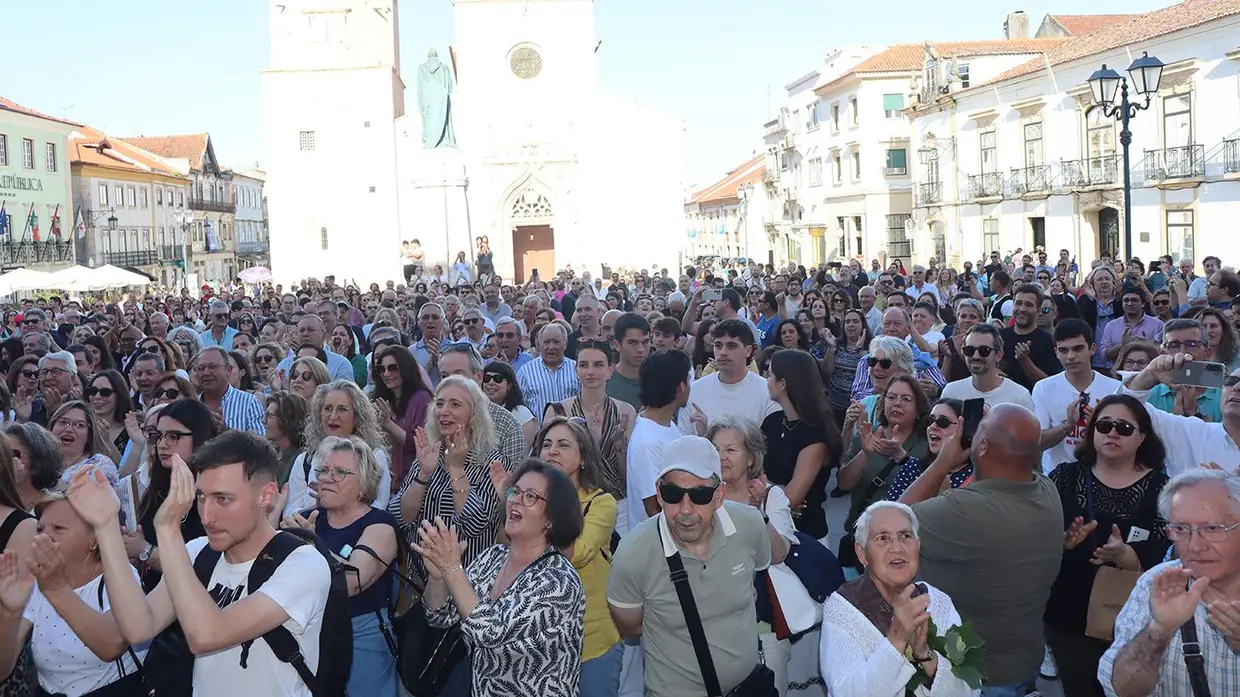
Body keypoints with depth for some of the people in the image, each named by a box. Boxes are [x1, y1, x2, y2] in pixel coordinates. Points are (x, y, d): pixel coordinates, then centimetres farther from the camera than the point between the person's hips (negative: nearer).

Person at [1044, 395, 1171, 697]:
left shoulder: (1159, 487, -3)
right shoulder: (1065, 477, 0)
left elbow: (1162, 562, -10)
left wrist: (1123, 555, -28)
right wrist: (1062, 543, -24)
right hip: (1068, 616, 0)